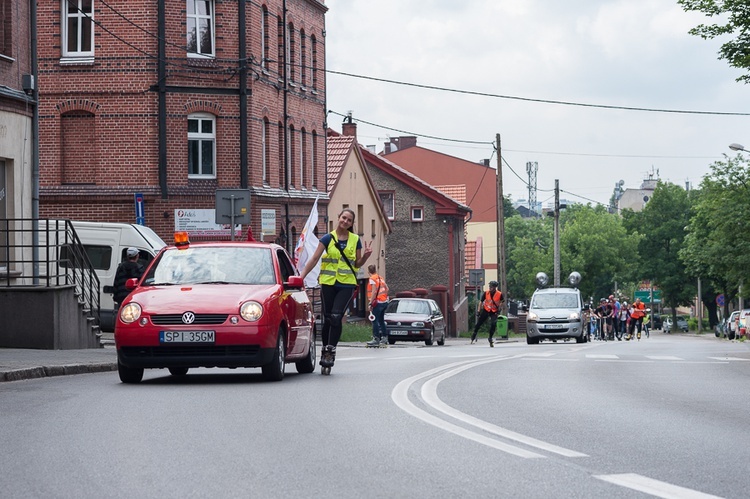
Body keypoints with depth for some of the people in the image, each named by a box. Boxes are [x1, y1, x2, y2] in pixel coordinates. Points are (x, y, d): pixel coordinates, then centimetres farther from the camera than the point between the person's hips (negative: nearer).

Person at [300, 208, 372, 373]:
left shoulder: (355, 240, 7)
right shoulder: (328, 239, 4)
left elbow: (357, 264, 12)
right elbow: (314, 259, 1)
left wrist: (366, 256, -9)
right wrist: (301, 277, -7)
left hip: (347, 284, -1)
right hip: (328, 283, 1)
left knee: (336, 317, -16)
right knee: (327, 319, 3)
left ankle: (330, 351, -14)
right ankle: (326, 351, 15)